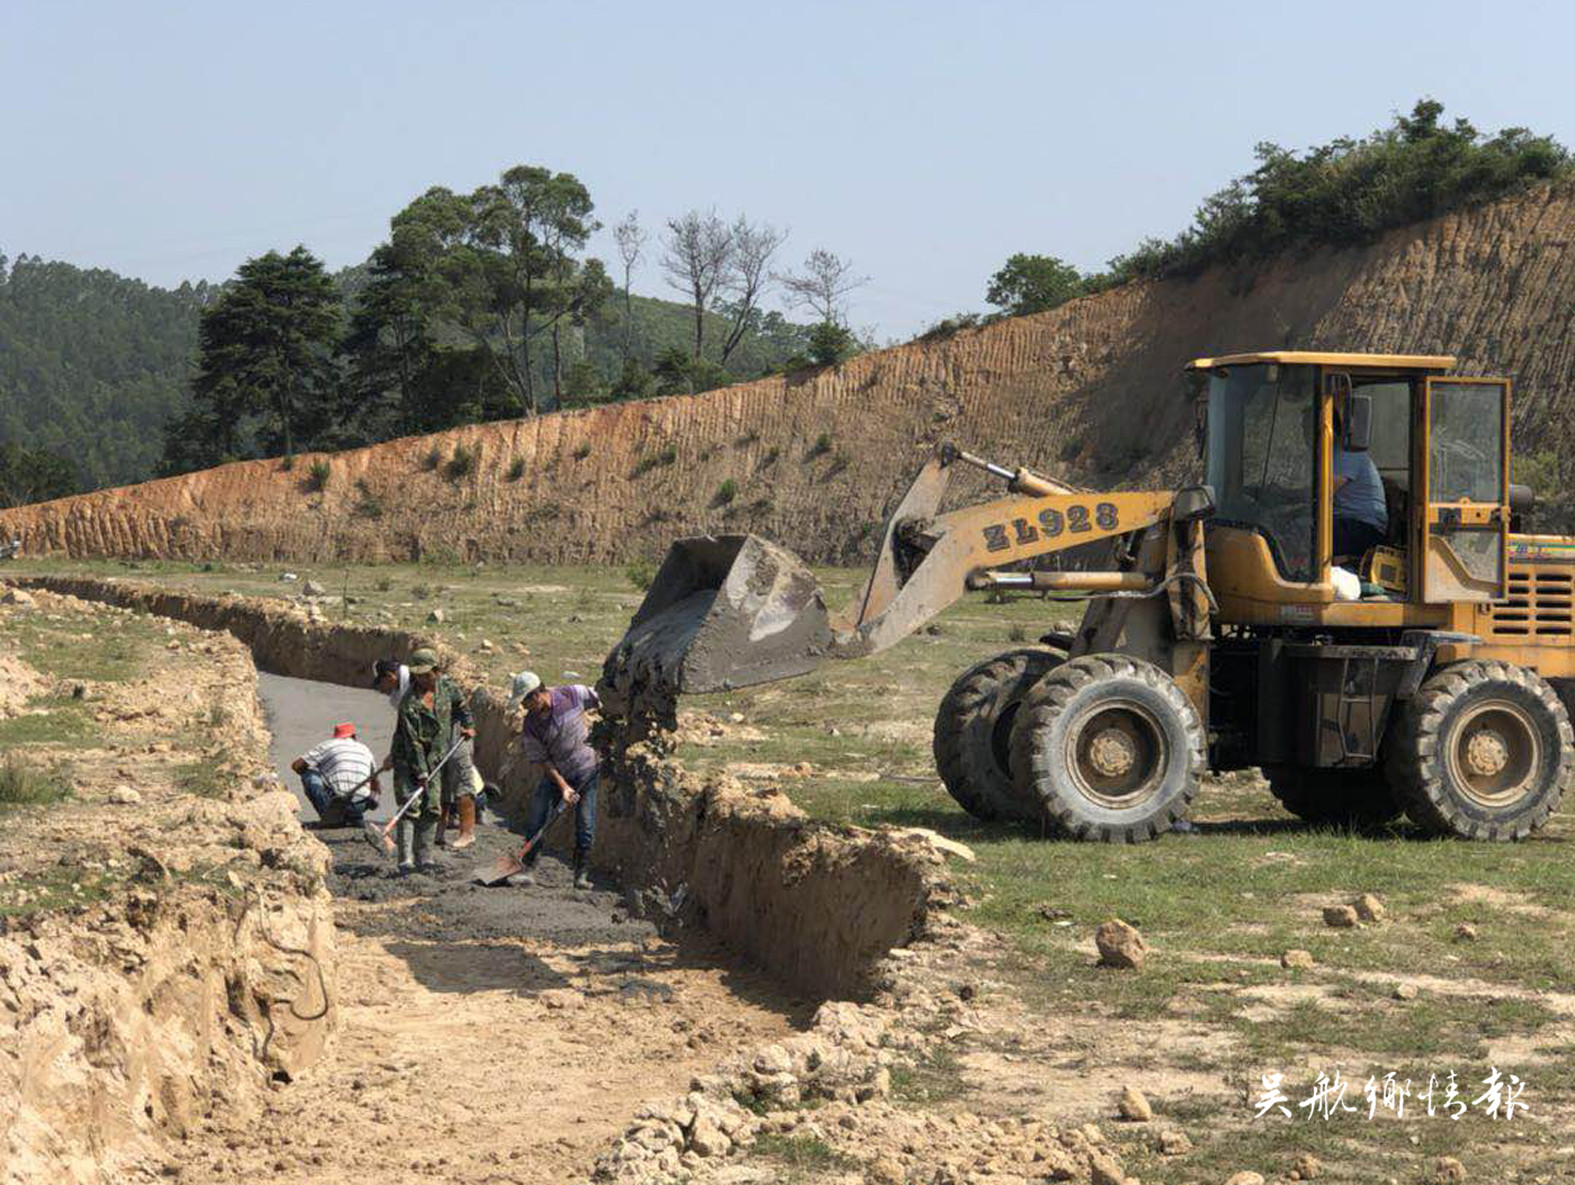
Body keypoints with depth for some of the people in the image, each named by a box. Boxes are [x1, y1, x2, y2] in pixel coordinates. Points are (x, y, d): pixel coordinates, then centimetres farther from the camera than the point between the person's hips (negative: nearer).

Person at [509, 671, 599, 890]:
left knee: (585, 827, -3)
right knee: (535, 822, -5)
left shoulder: (575, 695, -16)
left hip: (586, 772, -1)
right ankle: (529, 871, 5)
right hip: (555, 775, 1)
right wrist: (563, 787, -16)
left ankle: (582, 875, 7)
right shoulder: (530, 725, -14)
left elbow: (603, 702, 2)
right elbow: (542, 760, -9)